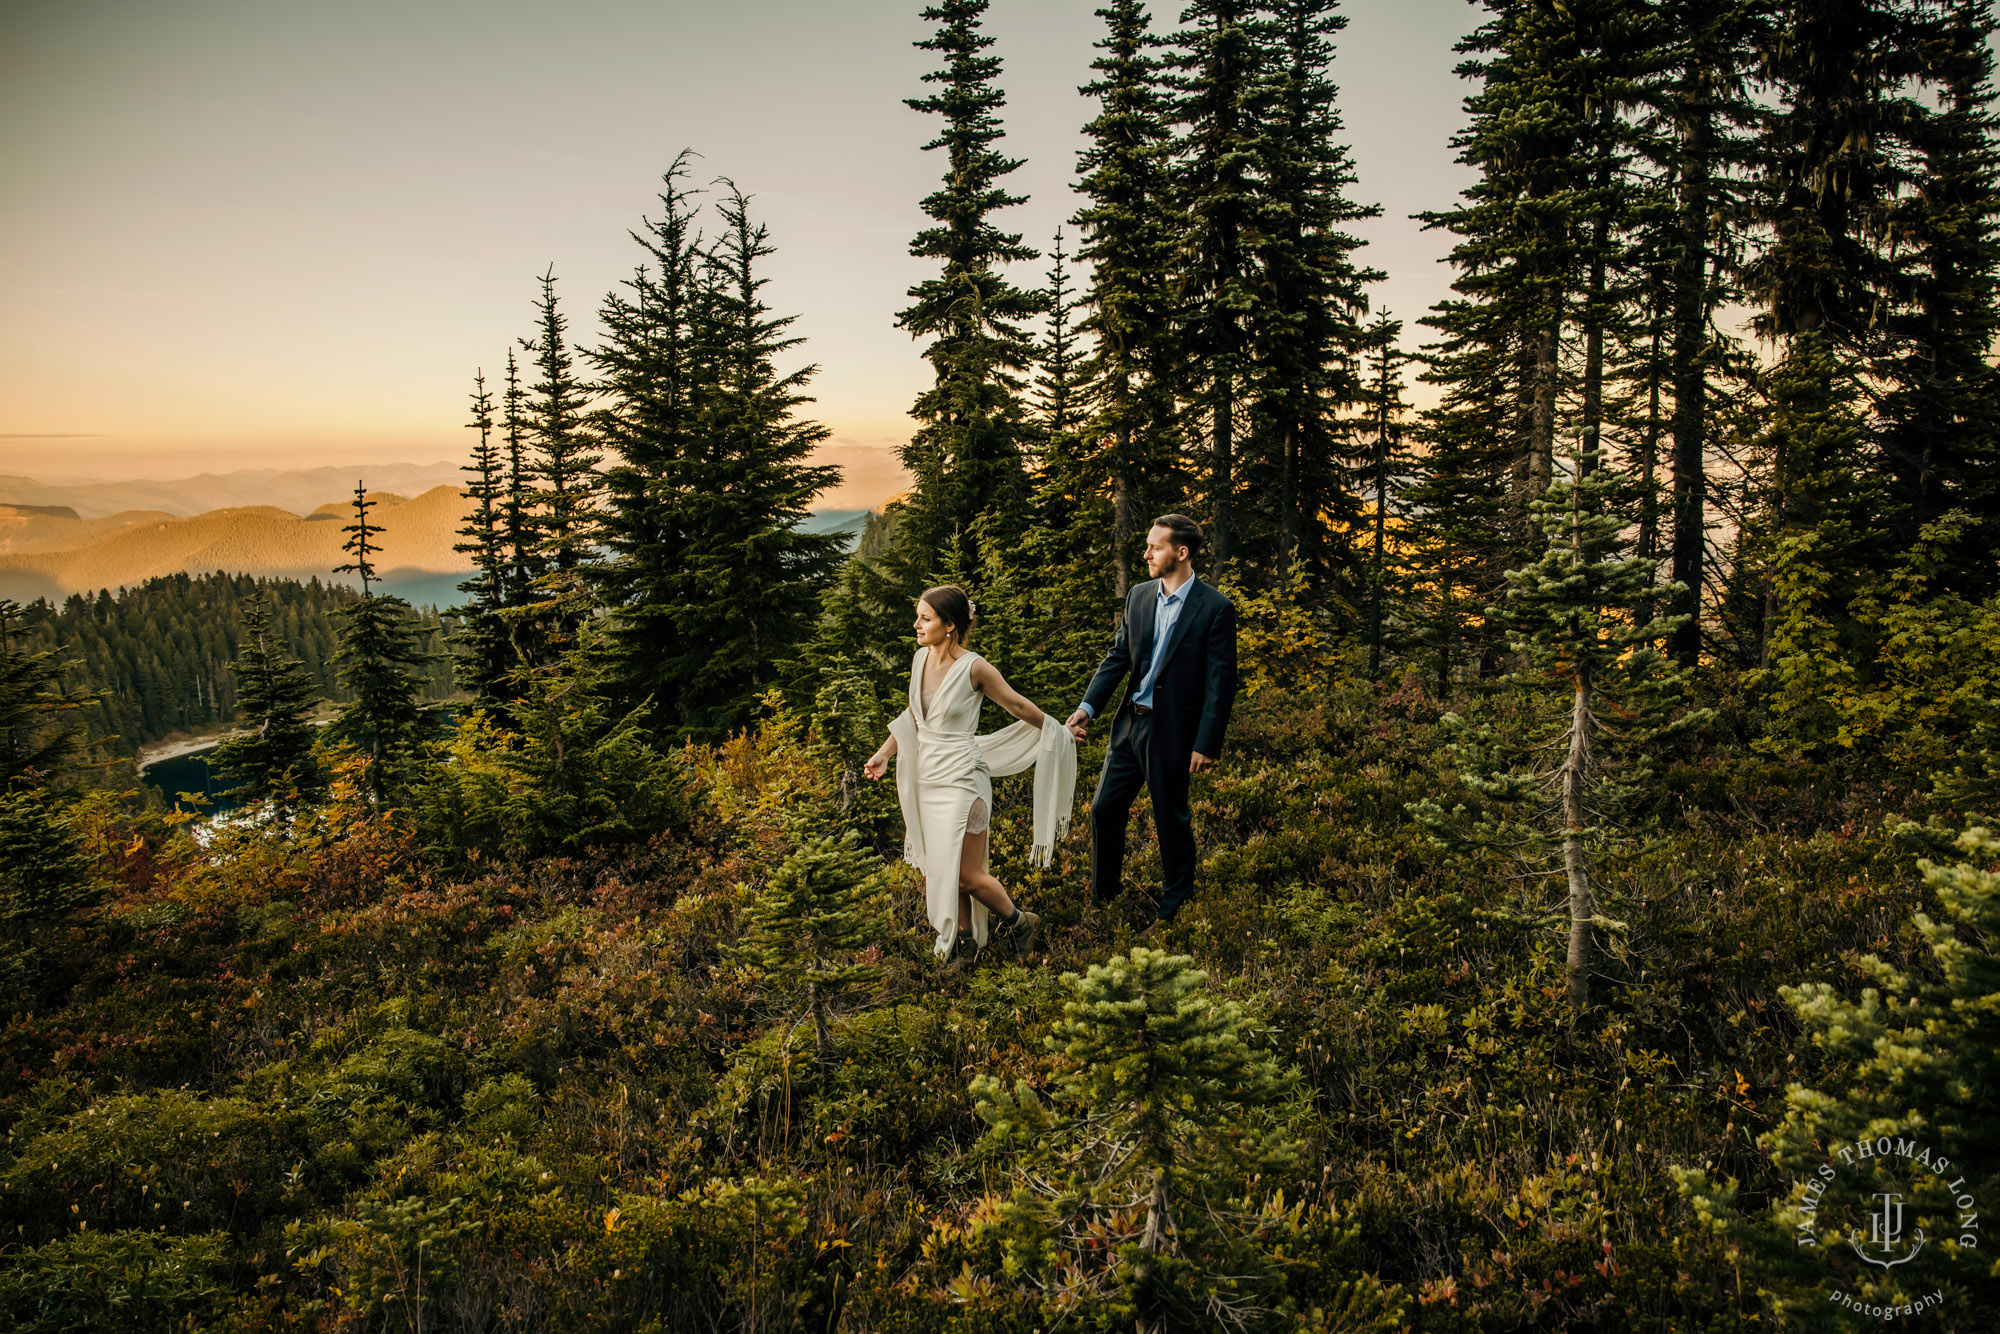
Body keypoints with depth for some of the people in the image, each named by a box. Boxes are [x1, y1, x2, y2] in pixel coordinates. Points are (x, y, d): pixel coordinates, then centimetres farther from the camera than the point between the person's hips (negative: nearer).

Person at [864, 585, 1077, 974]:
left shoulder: (975, 668, -17)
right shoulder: (920, 658, 2)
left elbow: (1019, 706, -3)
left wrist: (1058, 734, 8)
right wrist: (885, 753, 13)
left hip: (962, 781, -6)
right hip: (929, 781, 6)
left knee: (966, 876, -2)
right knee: (944, 871, 13)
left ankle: (1021, 923, 22)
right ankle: (965, 942, 30)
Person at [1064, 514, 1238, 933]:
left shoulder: (1215, 608, -12)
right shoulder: (1138, 597, 6)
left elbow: (1221, 682, -12)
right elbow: (1117, 658, 9)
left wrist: (1206, 744, -14)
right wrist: (1088, 707, -4)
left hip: (1173, 731, -6)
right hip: (1130, 723, 6)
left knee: (1172, 820, 9)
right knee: (1104, 809, 10)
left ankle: (1175, 906, 30)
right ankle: (1103, 897, 29)